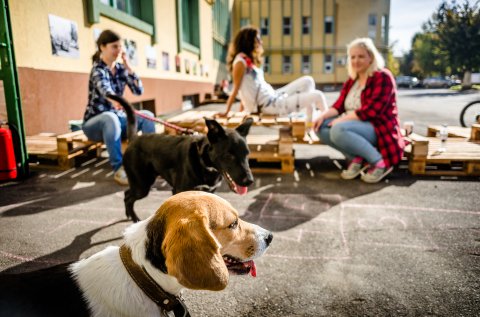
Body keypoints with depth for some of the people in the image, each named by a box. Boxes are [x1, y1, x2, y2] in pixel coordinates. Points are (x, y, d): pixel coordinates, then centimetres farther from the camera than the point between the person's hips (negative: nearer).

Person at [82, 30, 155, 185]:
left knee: (147, 115, -19)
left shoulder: (120, 68, 4)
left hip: (118, 118, 5)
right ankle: (119, 168, -34)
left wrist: (128, 67, -13)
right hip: (95, 122, -5)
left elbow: (139, 90, -5)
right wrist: (114, 100, -59)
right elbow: (104, 89, -36)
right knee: (110, 118, -39)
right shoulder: (98, 70, -14)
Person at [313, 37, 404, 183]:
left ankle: (380, 163, -20)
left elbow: (371, 111, -22)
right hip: (357, 126, 9)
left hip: (378, 127, -8)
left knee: (338, 130, -33)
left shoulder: (382, 77, -12)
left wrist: (342, 119, -22)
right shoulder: (352, 80, 12)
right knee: (321, 127, -7)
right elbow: (339, 105, 7)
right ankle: (356, 159, -9)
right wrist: (323, 116, -12)